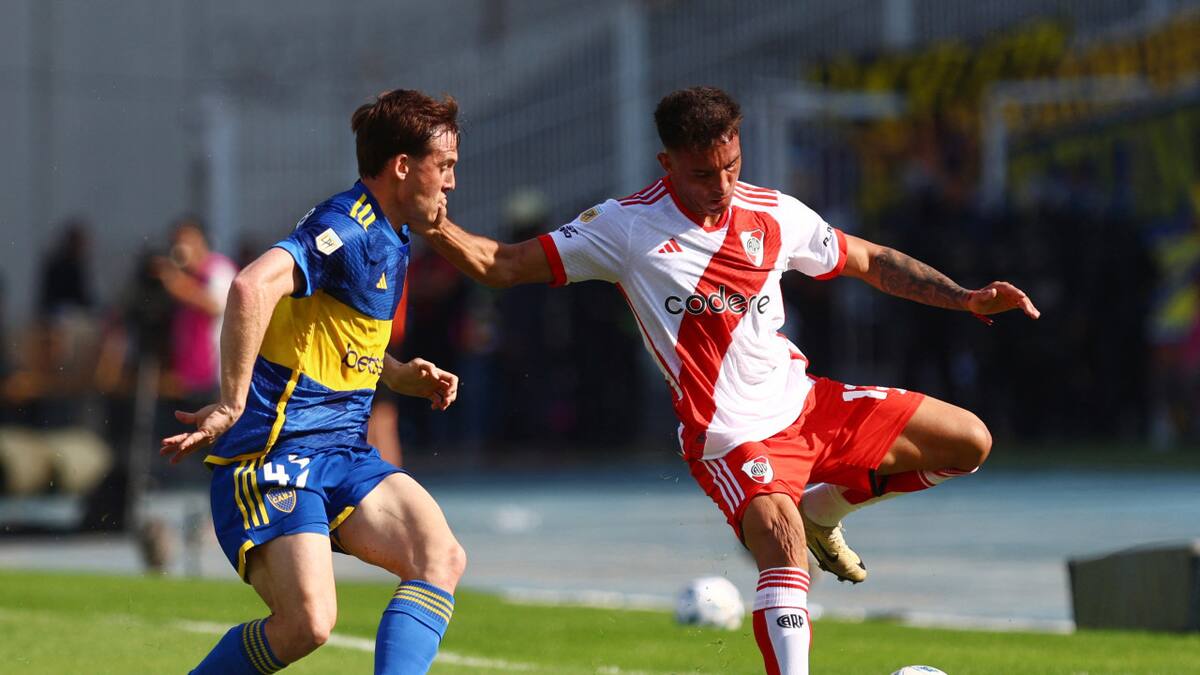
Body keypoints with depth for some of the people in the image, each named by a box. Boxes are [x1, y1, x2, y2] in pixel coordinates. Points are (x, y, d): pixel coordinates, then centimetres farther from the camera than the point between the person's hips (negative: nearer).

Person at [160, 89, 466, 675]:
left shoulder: (390, 242, 18)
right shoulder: (347, 230, -14)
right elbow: (252, 287, -32)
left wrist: (405, 376, 15)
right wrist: (232, 405, -30)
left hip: (343, 455, 9)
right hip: (274, 454, -9)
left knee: (442, 558, -14)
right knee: (307, 623, -20)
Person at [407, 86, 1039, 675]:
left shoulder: (773, 214, 3)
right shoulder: (626, 226, -9)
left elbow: (869, 261, 16)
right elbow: (498, 265, -8)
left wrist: (965, 298, 7)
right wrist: (437, 227, -27)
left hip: (808, 401, 6)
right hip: (729, 435, -6)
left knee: (968, 441, 6)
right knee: (782, 545, -34)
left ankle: (820, 511, 20)